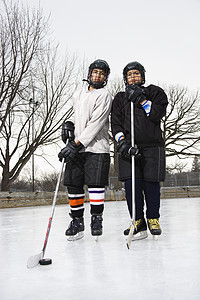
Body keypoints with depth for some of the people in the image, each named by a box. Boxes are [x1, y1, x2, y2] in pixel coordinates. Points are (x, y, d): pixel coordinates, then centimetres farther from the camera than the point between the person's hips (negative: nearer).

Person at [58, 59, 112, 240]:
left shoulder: (104, 96, -4)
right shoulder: (78, 95, 19)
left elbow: (95, 124, -15)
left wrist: (77, 144, -20)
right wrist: (69, 126, 11)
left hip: (96, 147, -5)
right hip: (76, 147, 6)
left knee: (96, 183, -9)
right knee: (73, 184, 2)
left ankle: (96, 219, 7)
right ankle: (77, 220, 14)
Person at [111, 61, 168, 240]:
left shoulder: (155, 92, 12)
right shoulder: (120, 98, 16)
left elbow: (157, 114, -6)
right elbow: (116, 124, 6)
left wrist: (140, 99, -11)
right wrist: (123, 143, -10)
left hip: (152, 146, -1)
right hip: (129, 146, 1)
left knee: (151, 184, -1)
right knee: (131, 185, -8)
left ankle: (153, 219, 20)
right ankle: (138, 223, 1)